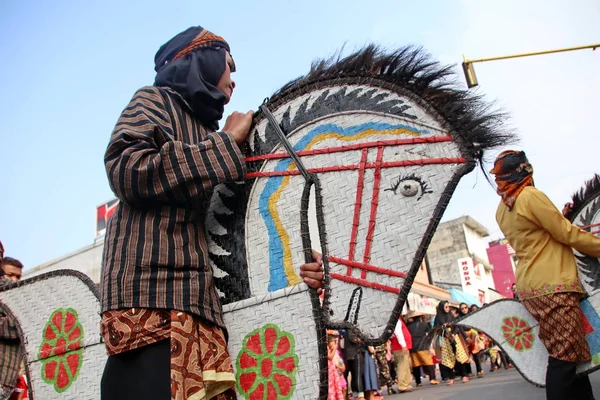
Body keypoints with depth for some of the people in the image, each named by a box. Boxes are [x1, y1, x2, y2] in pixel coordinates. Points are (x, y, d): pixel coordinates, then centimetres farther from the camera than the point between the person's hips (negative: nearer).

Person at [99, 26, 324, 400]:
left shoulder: (211, 141, 29)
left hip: (203, 305, 7)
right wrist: (228, 141, -2)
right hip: (150, 295, -6)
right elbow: (126, 171, -12)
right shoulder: (154, 101, 11)